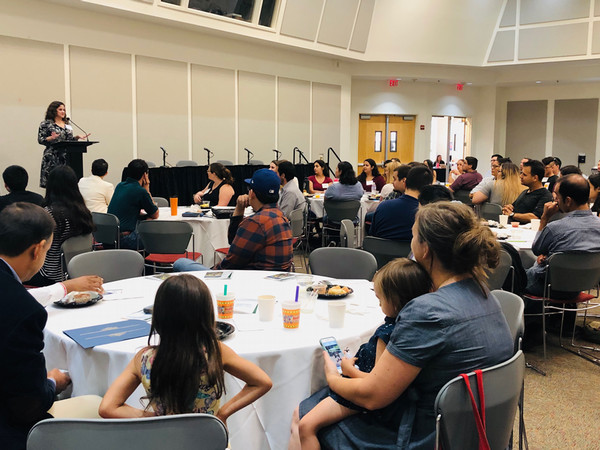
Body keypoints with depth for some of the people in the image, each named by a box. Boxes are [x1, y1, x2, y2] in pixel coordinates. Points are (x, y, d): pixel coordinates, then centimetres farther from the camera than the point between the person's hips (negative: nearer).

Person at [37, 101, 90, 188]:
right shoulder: (46, 124, 1)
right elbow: (40, 140, -4)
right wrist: (51, 138, -21)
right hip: (52, 158, -5)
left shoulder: (67, 124, 17)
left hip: (66, 157, 5)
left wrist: (77, 137, 4)